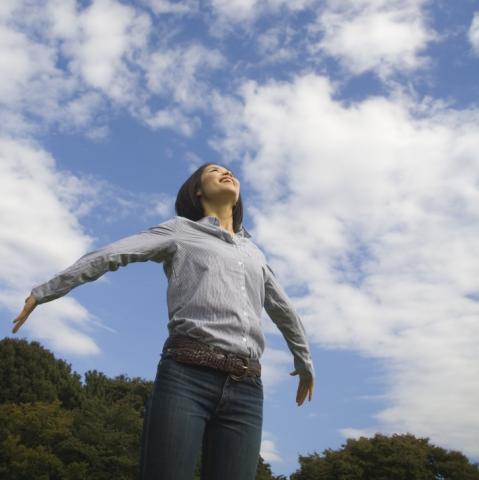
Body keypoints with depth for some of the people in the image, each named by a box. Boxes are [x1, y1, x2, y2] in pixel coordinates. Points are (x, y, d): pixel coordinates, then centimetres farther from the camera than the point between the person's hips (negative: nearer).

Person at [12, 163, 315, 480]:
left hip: (245, 390, 4)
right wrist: (45, 292, 3)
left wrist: (305, 361, 49)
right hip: (185, 377, -4)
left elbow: (283, 309, 39)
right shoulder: (181, 230, 16)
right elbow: (110, 255, 9)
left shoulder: (253, 250, 29)